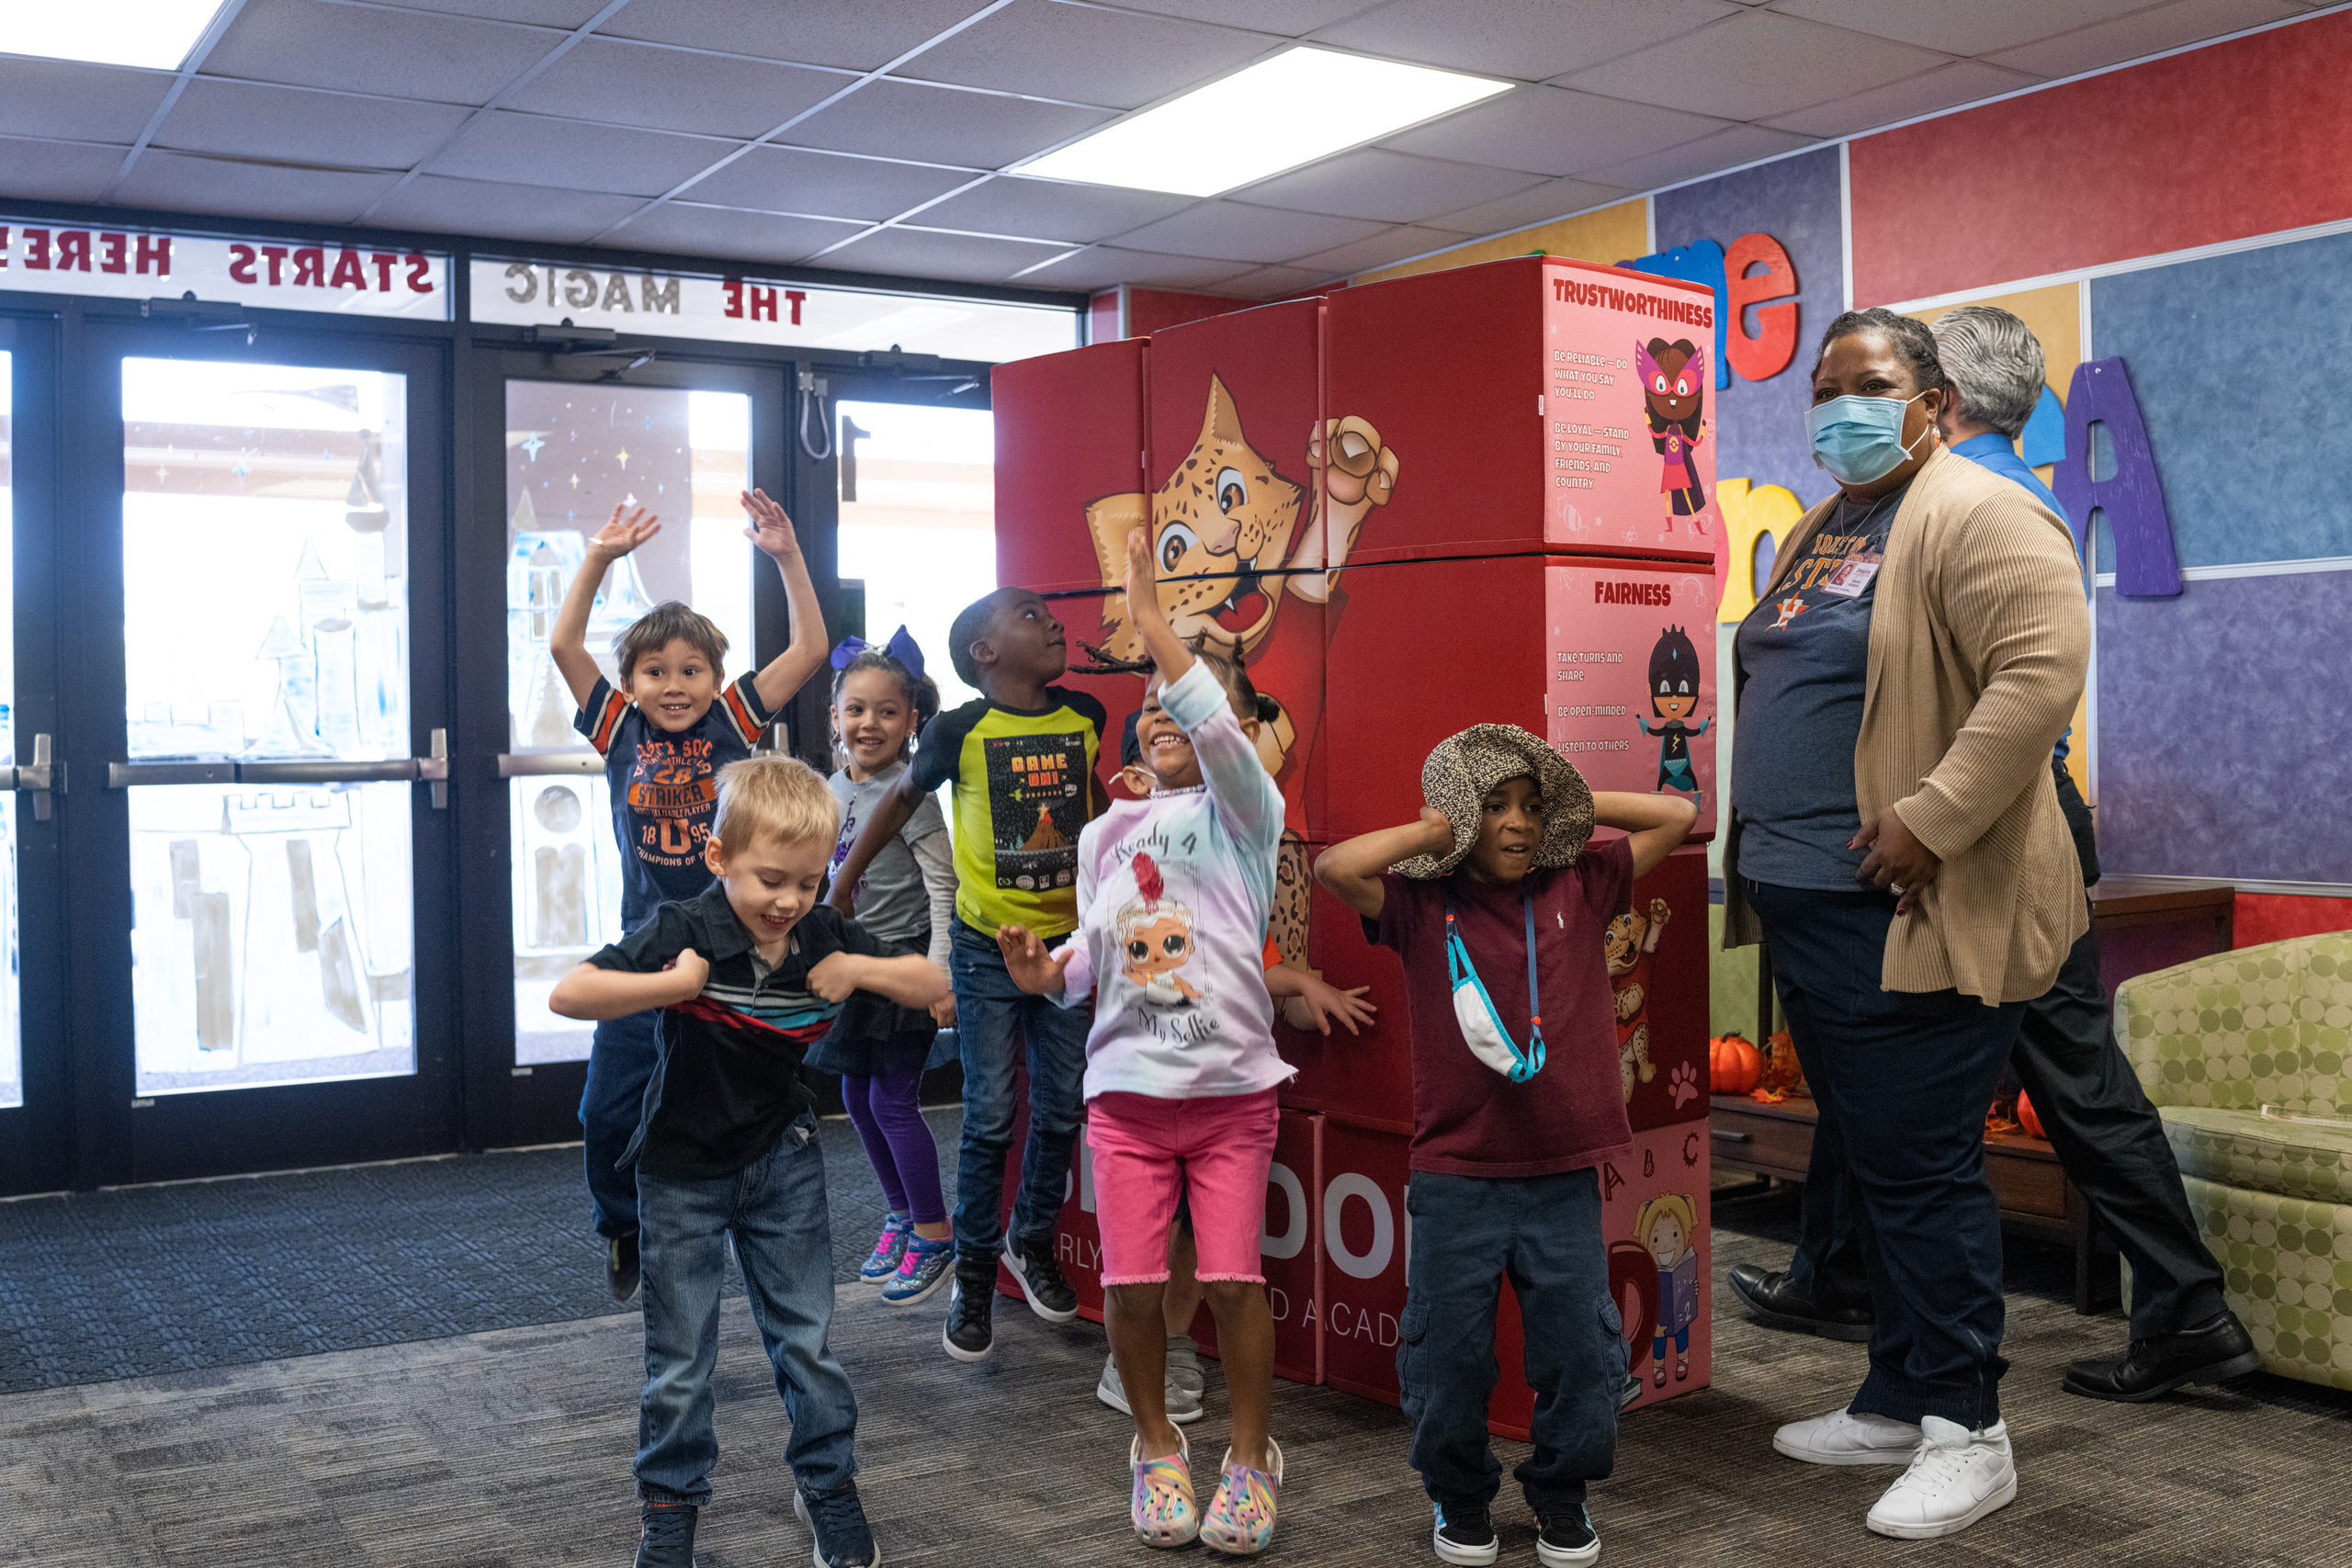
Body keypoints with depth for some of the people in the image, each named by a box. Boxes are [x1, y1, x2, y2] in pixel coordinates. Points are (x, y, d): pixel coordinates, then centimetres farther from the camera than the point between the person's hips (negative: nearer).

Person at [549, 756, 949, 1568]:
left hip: (782, 1160, 3)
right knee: (680, 1360, 8)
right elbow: (568, 994, -29)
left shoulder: (823, 936, -10)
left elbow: (934, 986, -3)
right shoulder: (682, 931, -21)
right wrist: (671, 984, -36)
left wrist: (860, 970, -19)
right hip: (683, 1170, -2)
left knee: (807, 1340, 9)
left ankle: (828, 1487, 28)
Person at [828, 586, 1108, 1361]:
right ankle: (974, 1274, 16)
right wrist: (843, 880, 12)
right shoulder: (961, 730, -12)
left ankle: (1032, 1243, 34)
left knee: (1061, 1112, 11)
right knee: (990, 1119, -1)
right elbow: (904, 796, 5)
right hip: (988, 949, -4)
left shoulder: (1084, 716, -2)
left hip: (1066, 943, 4)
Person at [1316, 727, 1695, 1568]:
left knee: (1580, 1349, 6)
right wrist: (1433, 830, -9)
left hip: (1564, 1178, 2)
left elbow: (1677, 815, 10)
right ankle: (1460, 1497, 30)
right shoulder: (1422, 906, -2)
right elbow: (1335, 867, -18)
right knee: (1447, 1351, 7)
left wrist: (1574, 803, 6)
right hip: (1455, 1181, -2)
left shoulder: (1579, 888, 6)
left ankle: (1562, 1494, 30)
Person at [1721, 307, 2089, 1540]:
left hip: (1912, 915, -9)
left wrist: (1932, 819, -25)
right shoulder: (1819, 533, 19)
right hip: (1807, 904, 9)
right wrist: (1757, 851, 19)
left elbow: (2044, 666, -22)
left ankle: (1967, 1431, 9)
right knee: (1864, 1160, 15)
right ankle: (1897, 1400, 27)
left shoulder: (1978, 516, -10)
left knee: (1917, 1166, -4)